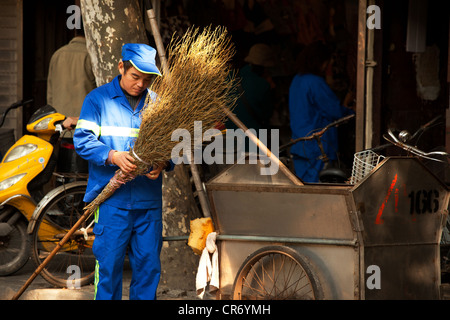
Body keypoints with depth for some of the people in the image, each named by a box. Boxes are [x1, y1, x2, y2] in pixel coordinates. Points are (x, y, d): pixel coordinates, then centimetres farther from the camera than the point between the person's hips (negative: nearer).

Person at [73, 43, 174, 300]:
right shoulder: (98, 99, 1)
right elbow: (83, 139, -6)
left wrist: (163, 163, -11)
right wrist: (113, 156, -22)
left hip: (149, 202, 3)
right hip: (112, 200, -3)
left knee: (149, 265, 7)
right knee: (109, 264, -2)